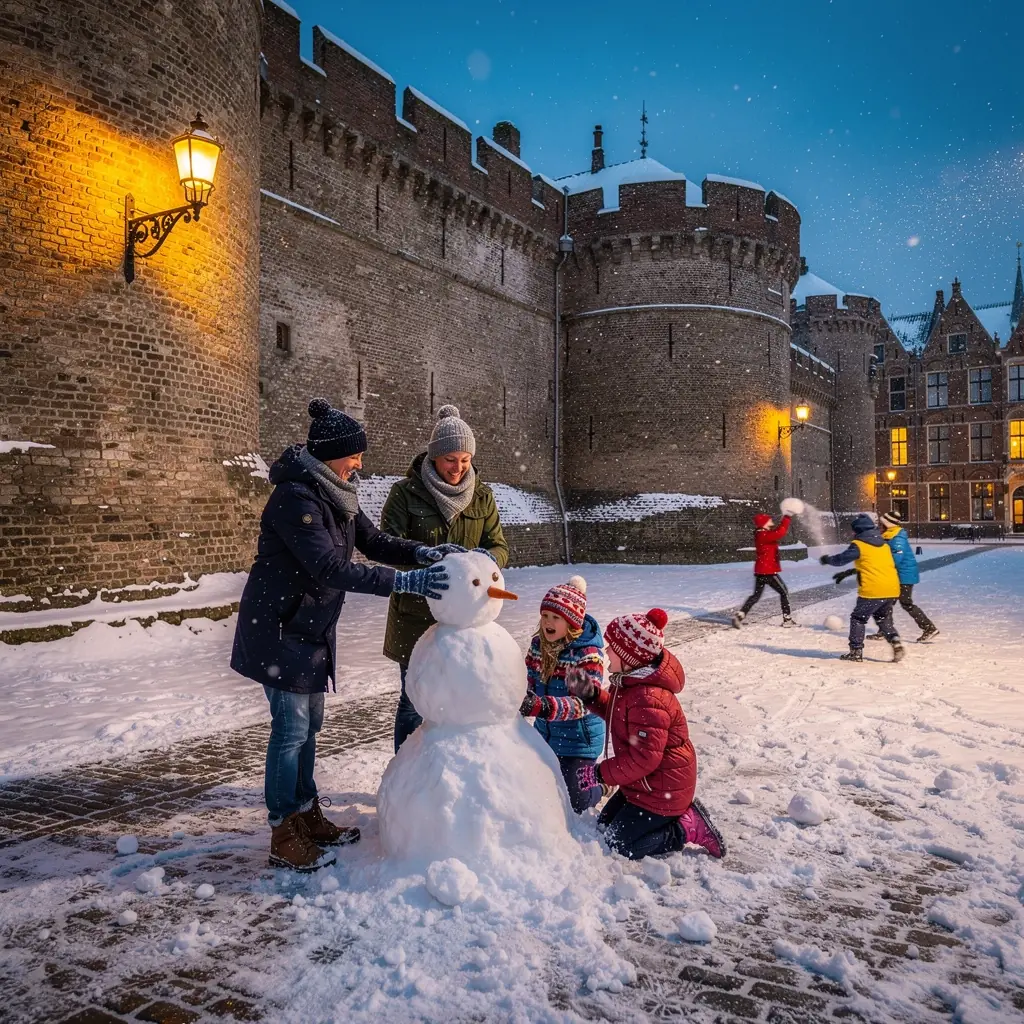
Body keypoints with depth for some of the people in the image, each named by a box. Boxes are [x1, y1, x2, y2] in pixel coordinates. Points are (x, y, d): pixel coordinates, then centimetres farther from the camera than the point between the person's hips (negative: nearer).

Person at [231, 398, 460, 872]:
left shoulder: (335, 494, 5)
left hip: (311, 627, 9)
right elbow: (331, 569, -31)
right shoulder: (295, 498, -25)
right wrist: (404, 582, -32)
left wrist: (420, 552, -11)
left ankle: (306, 814, 31)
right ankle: (283, 838, 12)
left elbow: (373, 540, 7)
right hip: (278, 628, -9)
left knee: (309, 723, 17)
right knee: (291, 728, -1)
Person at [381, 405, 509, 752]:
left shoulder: (482, 496, 5)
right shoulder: (406, 493, -6)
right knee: (414, 702, 5)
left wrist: (486, 559, -18)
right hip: (417, 614, -3)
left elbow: (500, 547, 6)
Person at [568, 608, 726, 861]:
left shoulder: (648, 700, -33)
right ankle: (682, 813, 19)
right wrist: (590, 695, -5)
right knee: (604, 826, 17)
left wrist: (599, 774, -23)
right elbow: (616, 713, 14)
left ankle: (689, 828, 6)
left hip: (661, 791, -10)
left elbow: (643, 758, -31)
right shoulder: (631, 681, -1)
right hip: (642, 784, 10)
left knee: (620, 844, -2)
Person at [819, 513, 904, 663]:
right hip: (892, 589, 6)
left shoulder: (858, 545, -5)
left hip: (872, 590, -6)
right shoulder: (884, 545, 16)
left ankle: (856, 651, 6)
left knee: (858, 618, 8)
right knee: (884, 619, 22)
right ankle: (895, 642, 1)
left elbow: (841, 559, -3)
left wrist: (827, 559, 17)